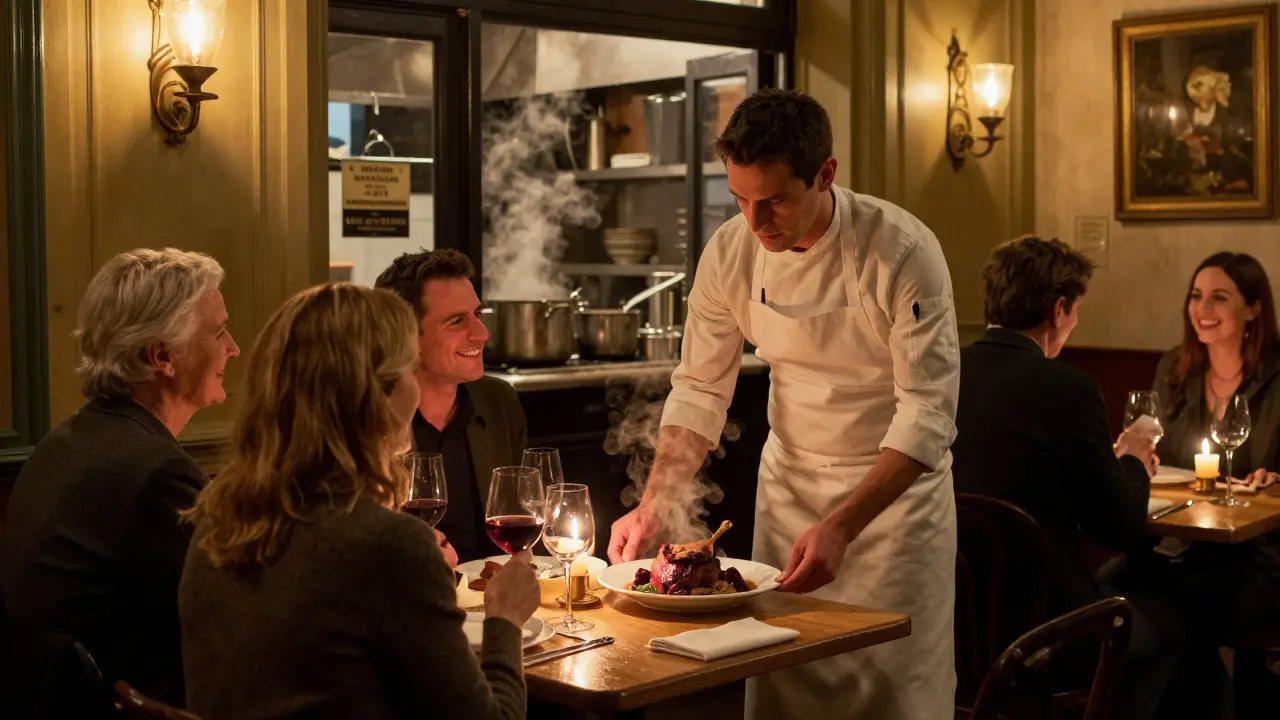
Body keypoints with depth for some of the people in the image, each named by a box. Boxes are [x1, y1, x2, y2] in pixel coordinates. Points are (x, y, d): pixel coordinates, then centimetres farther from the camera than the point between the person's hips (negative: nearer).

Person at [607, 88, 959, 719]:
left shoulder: (903, 252, -23)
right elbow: (699, 389, -1)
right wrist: (654, 505, -13)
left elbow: (929, 413, -22)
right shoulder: (730, 252, -10)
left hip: (895, 485, -3)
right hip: (788, 480, 4)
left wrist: (841, 526, -31)